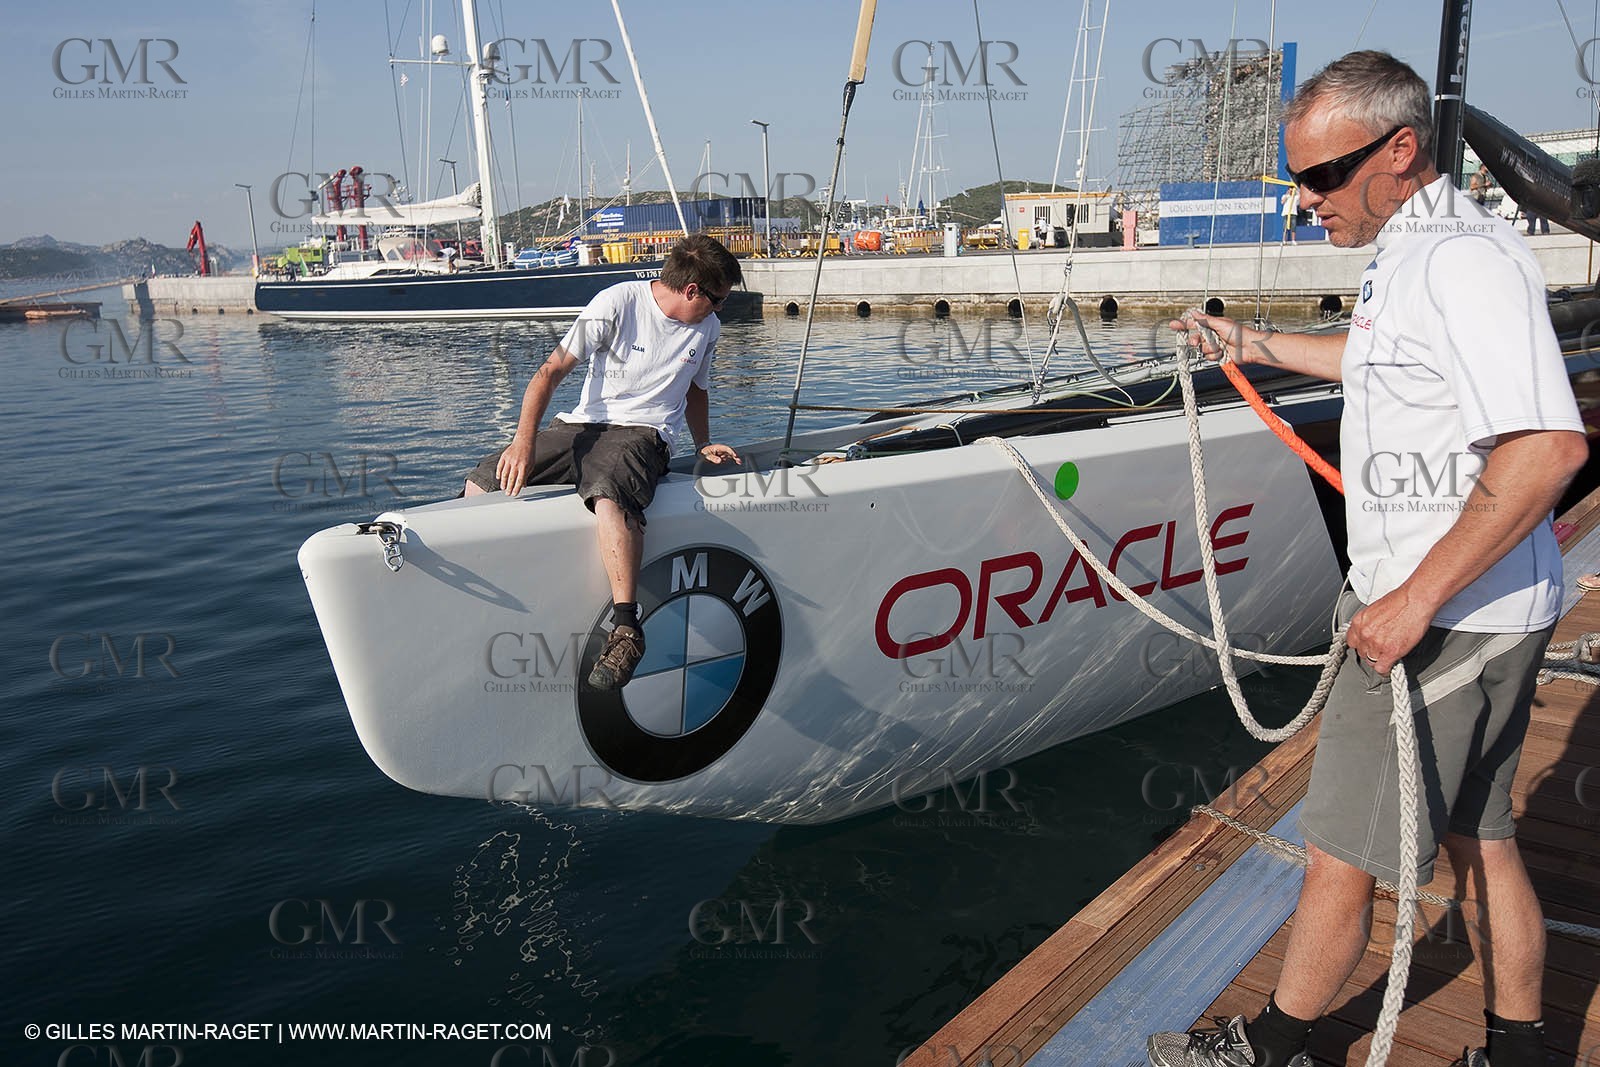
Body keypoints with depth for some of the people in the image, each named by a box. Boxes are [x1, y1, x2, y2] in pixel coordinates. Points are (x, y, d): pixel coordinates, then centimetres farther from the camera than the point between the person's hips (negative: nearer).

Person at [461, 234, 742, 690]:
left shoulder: (707, 328, 11)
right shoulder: (618, 302, -5)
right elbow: (552, 370, -10)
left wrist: (703, 445, 16)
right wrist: (524, 440, -22)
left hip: (641, 434, -1)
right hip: (580, 425, 1)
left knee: (608, 495, -38)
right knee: (480, 484, -16)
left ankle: (626, 629, -40)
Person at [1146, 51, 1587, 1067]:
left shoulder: (1464, 258, -21)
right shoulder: (1415, 248, 12)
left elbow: (1550, 444, -30)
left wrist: (1416, 598, -28)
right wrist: (1255, 345, 38)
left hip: (1443, 618, -10)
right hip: (1486, 610, 10)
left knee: (1341, 855, 4)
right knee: (1478, 838, 20)